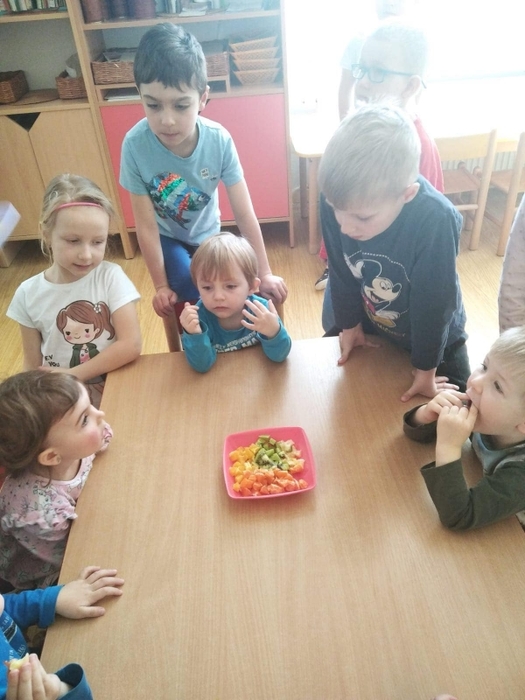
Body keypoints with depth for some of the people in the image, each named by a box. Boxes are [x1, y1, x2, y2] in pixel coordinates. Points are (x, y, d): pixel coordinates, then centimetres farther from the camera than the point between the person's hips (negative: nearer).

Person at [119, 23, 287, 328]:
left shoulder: (219, 140, -28)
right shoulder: (135, 145, -31)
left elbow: (245, 213, -22)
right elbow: (146, 225, -22)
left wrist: (264, 274, -17)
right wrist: (161, 286, -14)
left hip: (207, 235, 2)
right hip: (166, 237, -2)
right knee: (191, 294, -24)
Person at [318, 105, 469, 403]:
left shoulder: (436, 220, -39)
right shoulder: (339, 199, -29)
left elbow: (433, 301, -25)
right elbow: (342, 272, -12)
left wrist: (426, 369, -13)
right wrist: (350, 324, 2)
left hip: (435, 334, -3)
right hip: (371, 328, 3)